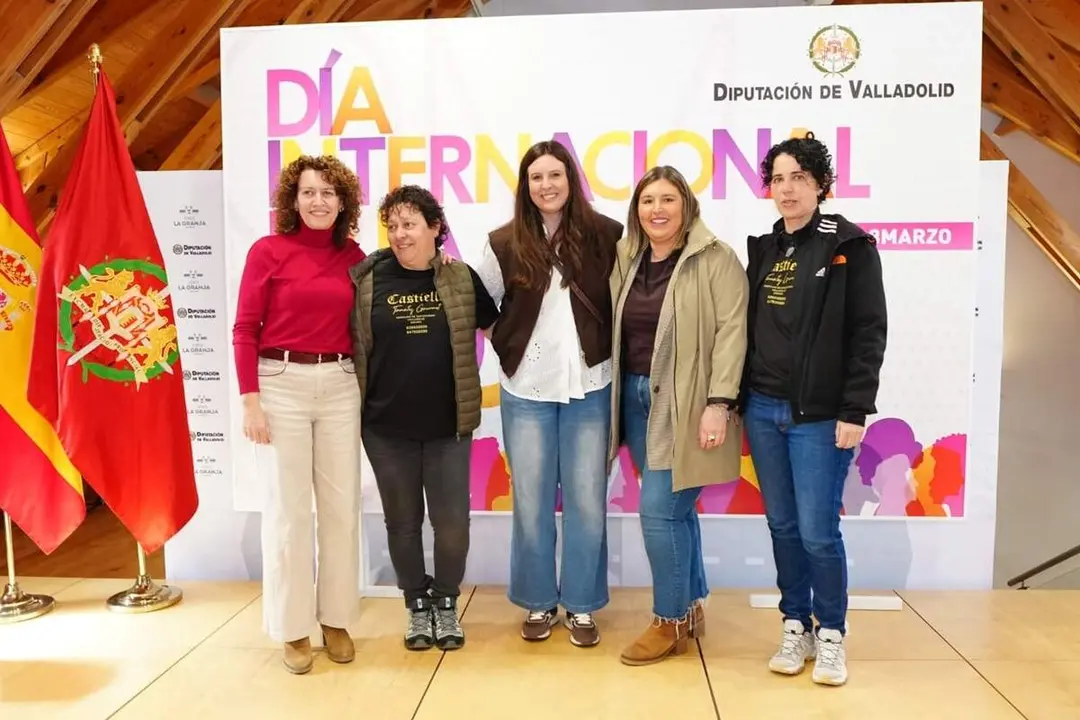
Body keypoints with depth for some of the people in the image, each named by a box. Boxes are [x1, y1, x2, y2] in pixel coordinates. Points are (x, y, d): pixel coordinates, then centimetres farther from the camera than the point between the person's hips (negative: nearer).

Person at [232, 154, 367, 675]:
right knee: (288, 506, 4)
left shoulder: (354, 256, 7)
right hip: (282, 383, -3)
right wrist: (250, 400, -10)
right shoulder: (267, 251, -2)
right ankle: (292, 627, 18)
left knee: (342, 503, 8)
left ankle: (336, 619, 24)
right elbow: (245, 330, -4)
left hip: (340, 385, 4)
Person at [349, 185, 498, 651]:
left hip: (448, 424, 0)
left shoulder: (462, 278, 0)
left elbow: (495, 328, 11)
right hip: (386, 426, 0)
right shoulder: (366, 279, -2)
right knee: (402, 521, 12)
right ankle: (417, 606, 31)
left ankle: (447, 604, 28)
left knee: (452, 522, 5)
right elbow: (348, 343, 3)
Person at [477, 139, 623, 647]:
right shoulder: (505, 243, 0)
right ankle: (538, 602, 28)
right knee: (531, 501, 10)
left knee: (586, 500, 8)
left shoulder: (606, 235, -2)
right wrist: (509, 348, -1)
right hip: (525, 390, 1)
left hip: (590, 387, 0)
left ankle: (581, 605, 25)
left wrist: (613, 357, -5)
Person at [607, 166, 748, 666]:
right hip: (637, 397, 6)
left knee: (659, 509, -6)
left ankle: (670, 622, 12)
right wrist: (617, 396, 8)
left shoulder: (715, 258, -6)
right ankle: (691, 608, 28)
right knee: (675, 508, 13)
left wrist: (718, 404, -18)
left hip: (685, 402, -5)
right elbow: (616, 330, 13)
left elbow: (731, 330, -12)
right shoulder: (626, 259, 11)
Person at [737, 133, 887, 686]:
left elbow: (868, 334, -8)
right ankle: (795, 628, 26)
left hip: (821, 415, -5)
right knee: (783, 526, 11)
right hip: (763, 410, 5)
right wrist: (738, 398, 9)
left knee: (818, 531, -2)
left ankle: (831, 636, 19)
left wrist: (854, 411, -14)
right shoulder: (763, 249, 11)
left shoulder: (850, 246, -4)